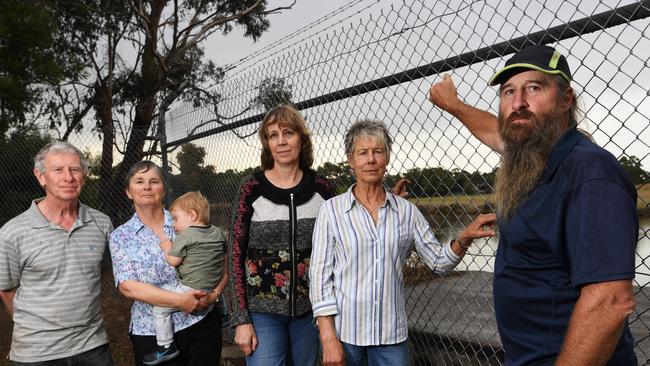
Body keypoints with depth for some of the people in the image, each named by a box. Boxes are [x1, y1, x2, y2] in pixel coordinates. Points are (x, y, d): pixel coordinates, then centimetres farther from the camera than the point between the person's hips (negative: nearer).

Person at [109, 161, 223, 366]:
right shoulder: (120, 236, 1)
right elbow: (127, 286, -10)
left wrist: (213, 295, -14)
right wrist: (179, 300, -19)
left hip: (202, 324, 1)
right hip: (152, 333, -1)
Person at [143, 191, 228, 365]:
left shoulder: (184, 236, -11)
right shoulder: (217, 233, 9)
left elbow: (173, 261, -8)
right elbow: (225, 256, 18)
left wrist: (167, 249, 10)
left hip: (191, 290, -7)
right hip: (213, 288, 7)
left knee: (160, 308, 2)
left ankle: (166, 347, 5)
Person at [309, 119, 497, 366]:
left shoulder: (406, 211, 2)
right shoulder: (331, 210, -6)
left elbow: (438, 261, 4)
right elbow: (320, 275, -7)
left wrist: (464, 238, -14)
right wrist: (328, 338, -11)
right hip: (344, 331, -2)